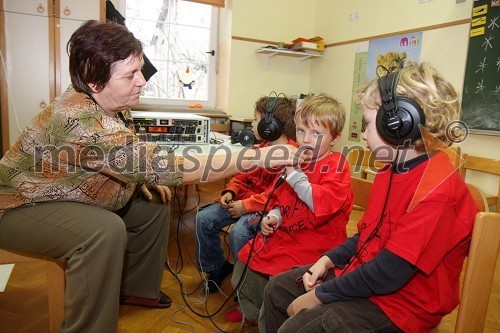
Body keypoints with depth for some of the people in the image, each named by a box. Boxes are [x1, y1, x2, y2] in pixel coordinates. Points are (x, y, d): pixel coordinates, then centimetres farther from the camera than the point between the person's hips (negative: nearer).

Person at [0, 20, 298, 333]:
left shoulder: (111, 104, -9)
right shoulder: (82, 121, -37)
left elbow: (125, 153, 11)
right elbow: (163, 166, -42)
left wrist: (142, 176, -9)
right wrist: (261, 157, -42)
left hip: (73, 198, 9)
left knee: (155, 202, 6)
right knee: (106, 230, -35)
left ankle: (136, 288, 20)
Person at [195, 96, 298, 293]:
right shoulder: (262, 148, 14)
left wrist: (246, 205, -22)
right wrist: (230, 192, -1)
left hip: (267, 208, -8)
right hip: (243, 199, 9)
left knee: (238, 232, -32)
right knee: (203, 219, -5)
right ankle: (216, 268, 16)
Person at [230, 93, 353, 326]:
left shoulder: (336, 166, -12)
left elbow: (323, 204, -30)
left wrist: (295, 175, -27)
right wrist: (274, 217, -1)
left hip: (313, 245, -7)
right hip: (282, 236, 7)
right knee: (245, 266, 10)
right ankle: (254, 315, 36)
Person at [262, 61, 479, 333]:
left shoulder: (437, 193, -26)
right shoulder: (393, 170, 4)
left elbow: (387, 274, -26)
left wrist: (320, 295, -17)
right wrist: (329, 259, -2)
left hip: (398, 302, -9)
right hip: (362, 271, 9)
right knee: (277, 289, 10)